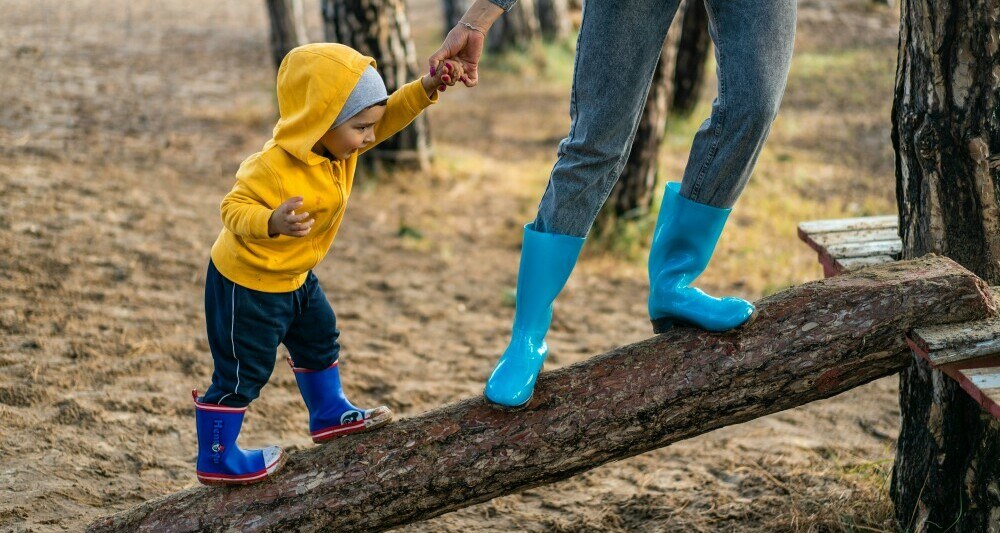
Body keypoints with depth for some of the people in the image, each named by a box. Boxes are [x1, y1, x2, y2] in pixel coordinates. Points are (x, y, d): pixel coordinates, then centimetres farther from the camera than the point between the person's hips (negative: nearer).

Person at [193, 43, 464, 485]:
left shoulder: (336, 144, -8)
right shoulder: (274, 168, -34)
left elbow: (389, 116, -1)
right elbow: (234, 209, -33)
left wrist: (426, 89, -17)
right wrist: (273, 223, -52)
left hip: (292, 276, 9)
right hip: (246, 283, -9)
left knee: (319, 340, 24)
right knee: (242, 372, 2)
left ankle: (329, 415, 45)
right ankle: (216, 460, 16)